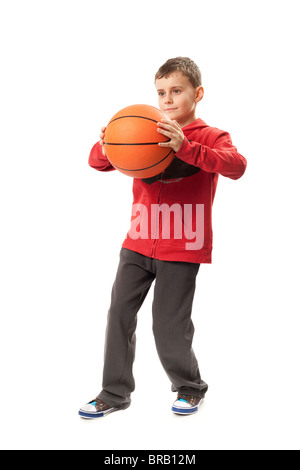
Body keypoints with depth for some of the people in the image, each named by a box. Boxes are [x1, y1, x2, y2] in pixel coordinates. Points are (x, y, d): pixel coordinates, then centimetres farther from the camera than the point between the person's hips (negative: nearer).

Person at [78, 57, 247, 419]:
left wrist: (185, 147, -36)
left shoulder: (210, 137, -3)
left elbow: (236, 166, -24)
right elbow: (98, 162, 6)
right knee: (119, 314, 5)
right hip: (138, 243, 4)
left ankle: (190, 387, 27)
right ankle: (114, 394, 20)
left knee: (169, 326, 0)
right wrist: (105, 148, -19)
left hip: (181, 248, -4)